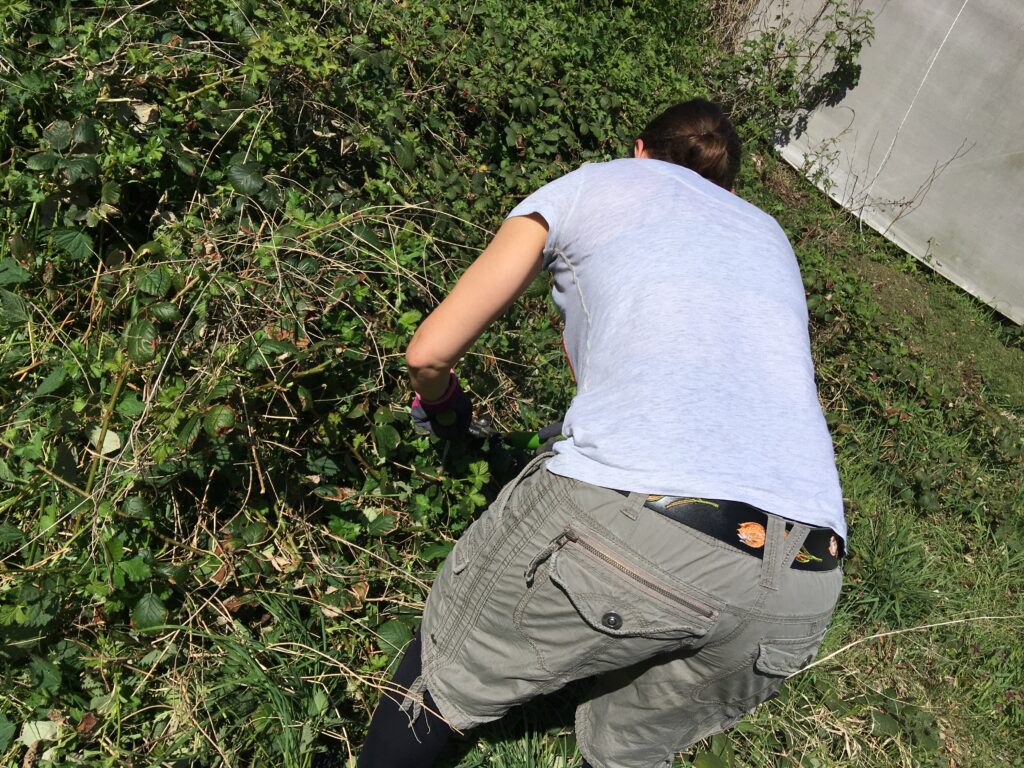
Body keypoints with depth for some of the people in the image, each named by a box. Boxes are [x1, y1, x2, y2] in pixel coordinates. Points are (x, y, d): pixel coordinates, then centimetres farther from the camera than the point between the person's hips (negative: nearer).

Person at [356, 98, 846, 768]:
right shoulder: (768, 233, 33)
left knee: (441, 675, 22)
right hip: (804, 588, 6)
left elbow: (430, 352, 15)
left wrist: (440, 405, 39)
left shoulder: (592, 185, 19)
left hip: (629, 517, -5)